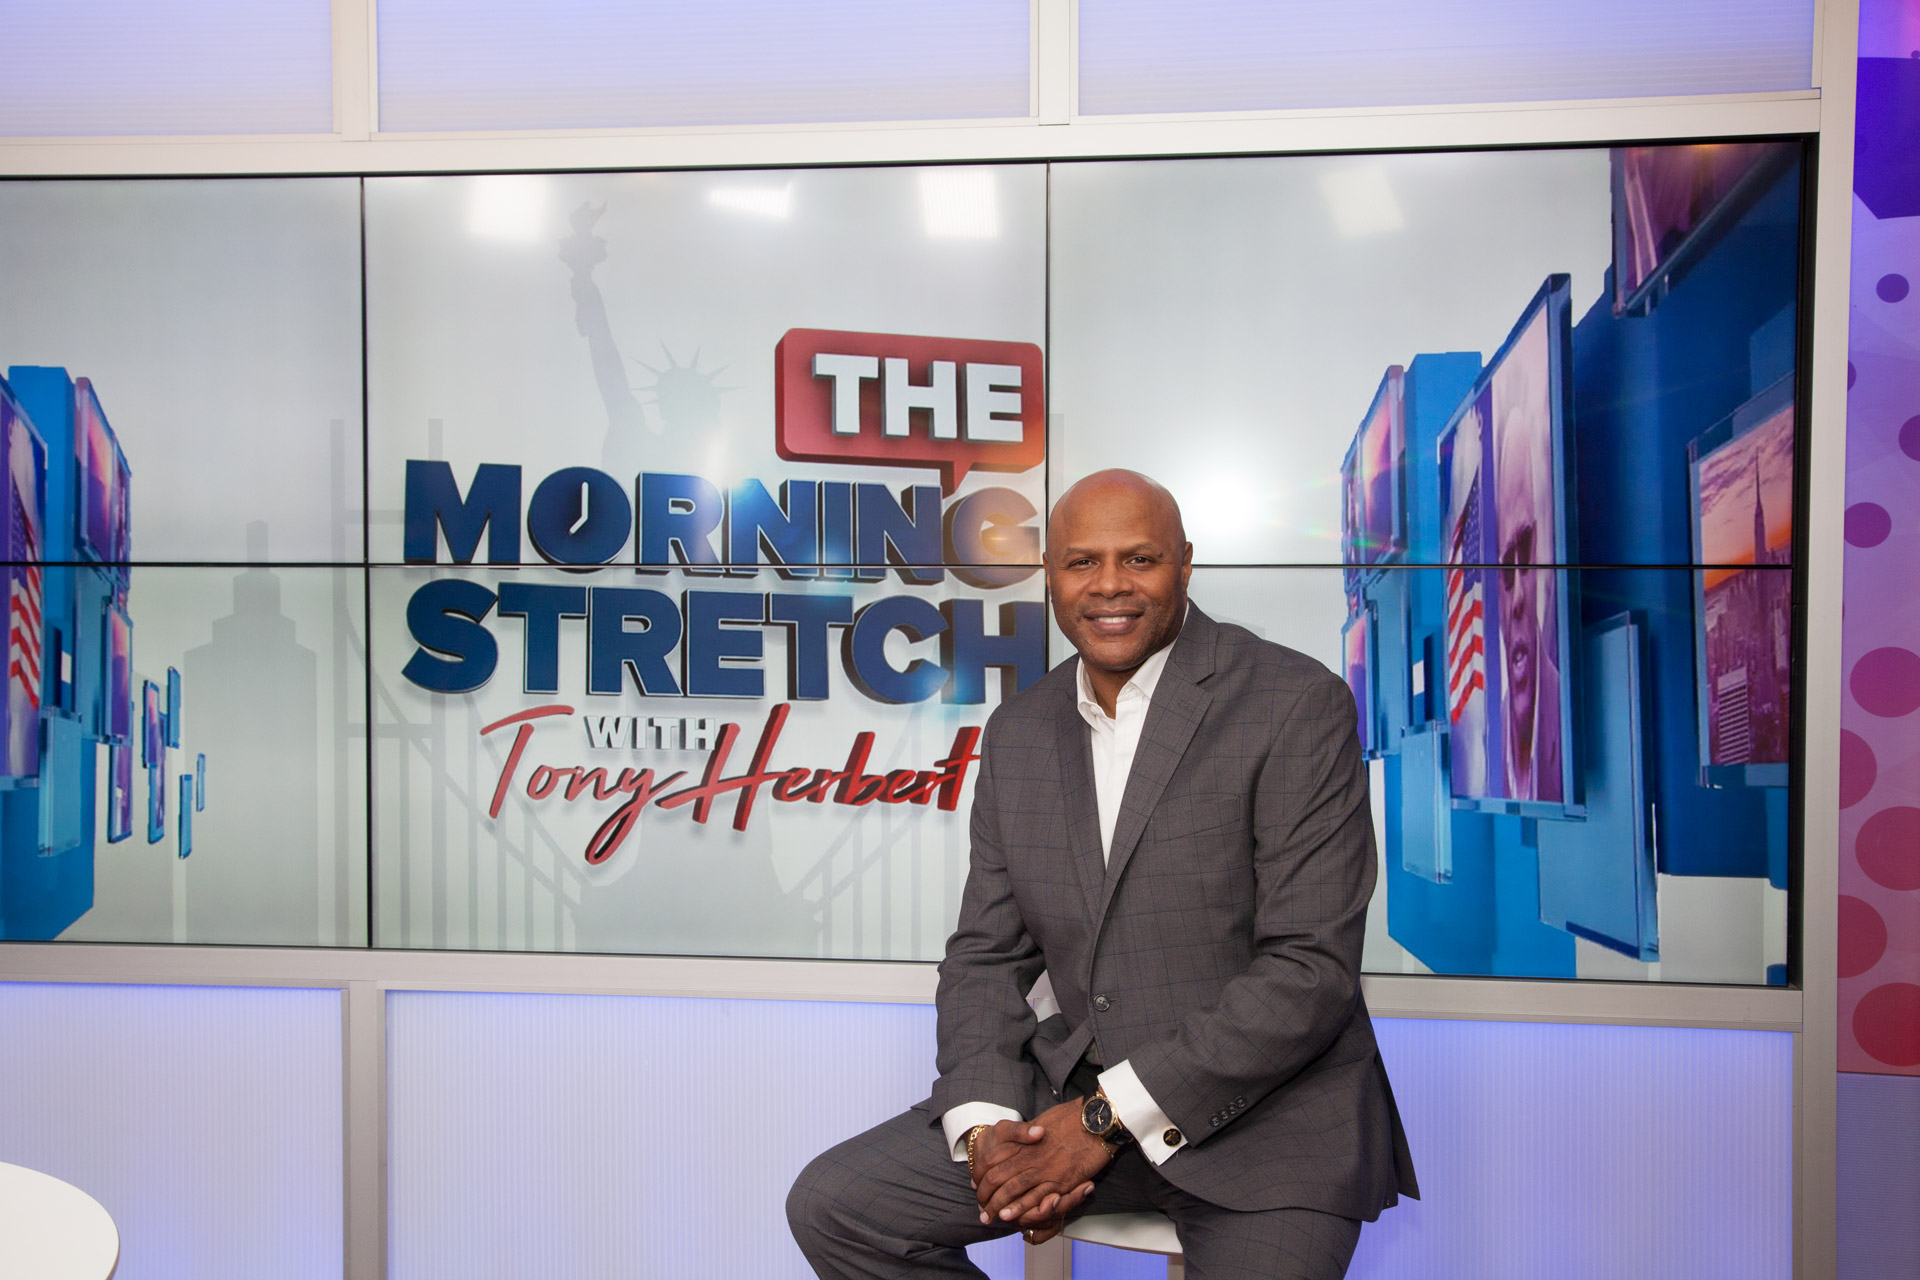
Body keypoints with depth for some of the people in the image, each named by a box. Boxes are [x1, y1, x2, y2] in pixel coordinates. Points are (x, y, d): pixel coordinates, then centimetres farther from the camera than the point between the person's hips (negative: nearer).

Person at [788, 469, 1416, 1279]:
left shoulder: (1297, 705, -11)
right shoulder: (1017, 733, 8)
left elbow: (1311, 969, -16)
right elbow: (987, 952, 9)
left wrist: (1110, 1116, -17)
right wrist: (983, 1125, -9)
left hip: (1266, 1109, -4)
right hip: (1073, 1089, 5)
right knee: (832, 1205, -4)